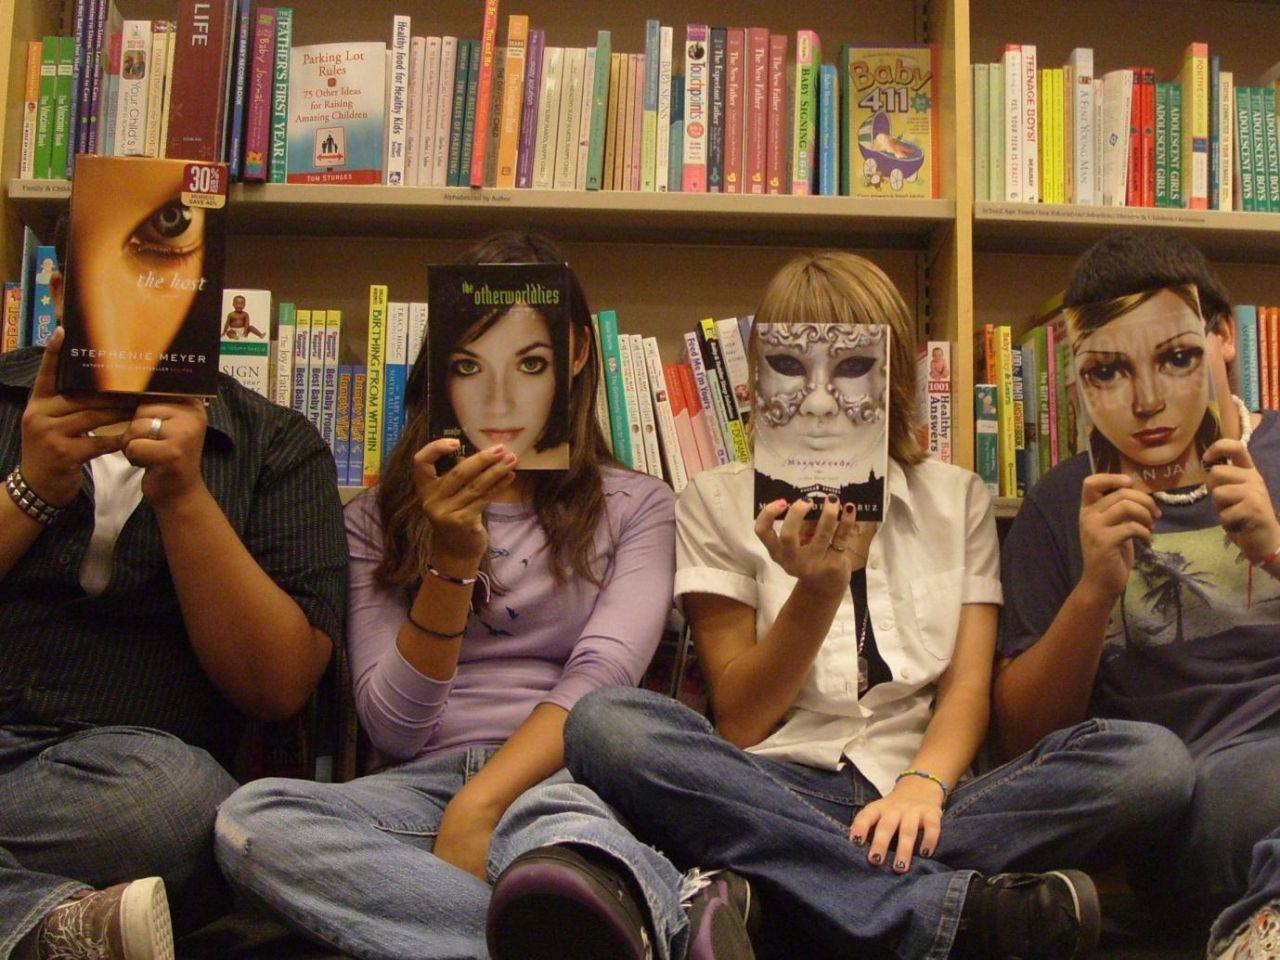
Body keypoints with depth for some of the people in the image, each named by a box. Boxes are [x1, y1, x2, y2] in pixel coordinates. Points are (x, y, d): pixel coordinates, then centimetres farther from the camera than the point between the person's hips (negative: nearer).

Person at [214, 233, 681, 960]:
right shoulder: (378, 518, 15)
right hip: (421, 784, 4)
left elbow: (603, 672, -5)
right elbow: (392, 725, 4)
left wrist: (479, 806, -20)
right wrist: (451, 565, -11)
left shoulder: (637, 504, 12)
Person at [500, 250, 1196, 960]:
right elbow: (737, 721, 4)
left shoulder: (959, 498, 18)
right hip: (773, 798, -1)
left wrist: (924, 782, -16)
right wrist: (821, 587, -11)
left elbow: (968, 689, 6)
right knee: (604, 723, -31)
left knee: (1153, 757, -24)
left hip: (917, 794, 2)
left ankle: (760, 897, -31)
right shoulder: (718, 501, 11)